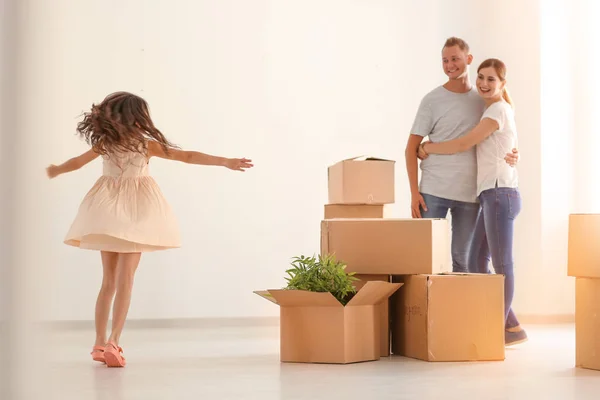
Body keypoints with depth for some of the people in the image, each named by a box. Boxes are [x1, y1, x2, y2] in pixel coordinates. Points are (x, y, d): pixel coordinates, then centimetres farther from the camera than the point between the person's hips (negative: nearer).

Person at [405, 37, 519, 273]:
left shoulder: (483, 100, 9)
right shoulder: (432, 100, 0)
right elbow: (411, 149, 1)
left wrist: (512, 155, -5)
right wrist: (414, 192, -7)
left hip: (469, 193, 3)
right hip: (433, 191, -2)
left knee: (462, 260, 8)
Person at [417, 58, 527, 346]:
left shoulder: (498, 110, -6)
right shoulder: (497, 110, 22)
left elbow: (463, 144, -10)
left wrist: (427, 147, 2)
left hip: (500, 194, -10)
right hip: (491, 196, 10)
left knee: (501, 264, -3)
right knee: (476, 264, 7)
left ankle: (503, 329, 4)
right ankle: (511, 326, 12)